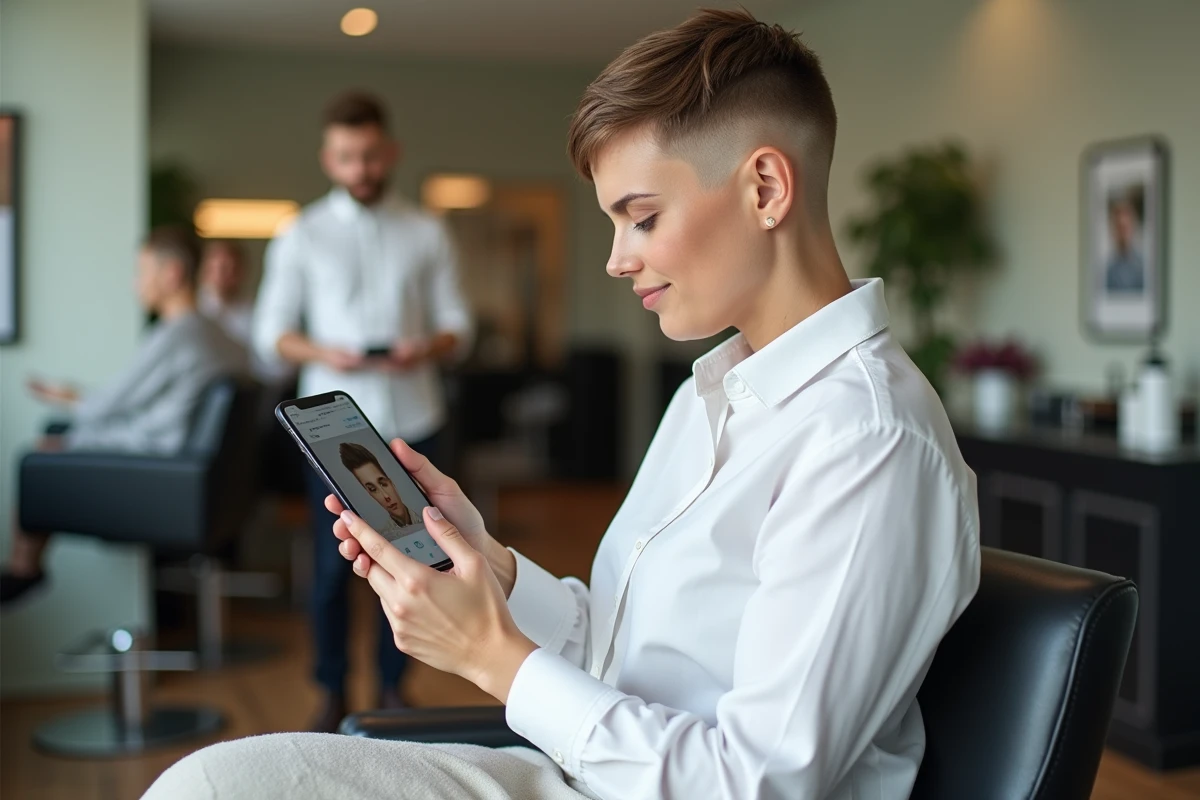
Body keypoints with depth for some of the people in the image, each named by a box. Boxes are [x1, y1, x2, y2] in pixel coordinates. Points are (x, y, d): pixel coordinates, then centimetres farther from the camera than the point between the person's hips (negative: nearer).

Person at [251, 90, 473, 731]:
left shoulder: (427, 235, 8)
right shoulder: (303, 236, 5)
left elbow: (456, 324, 7)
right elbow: (271, 331, 4)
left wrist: (427, 349, -15)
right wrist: (322, 353, -16)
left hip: (410, 419, 1)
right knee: (333, 564, 2)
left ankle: (392, 688, 19)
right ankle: (332, 694, 15)